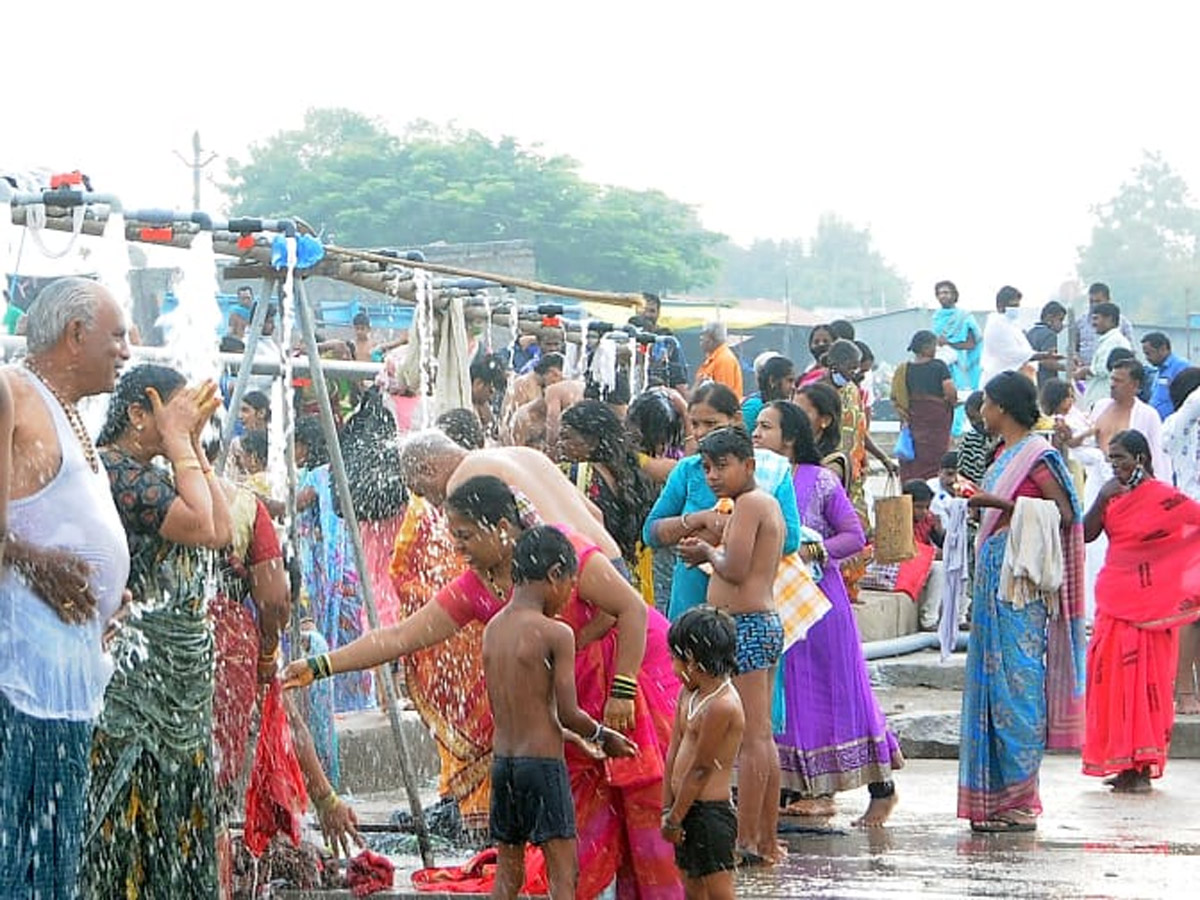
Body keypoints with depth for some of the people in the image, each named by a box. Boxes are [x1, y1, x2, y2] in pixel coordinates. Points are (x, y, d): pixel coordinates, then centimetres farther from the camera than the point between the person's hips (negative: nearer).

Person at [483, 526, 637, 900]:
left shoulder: (492, 630, 8)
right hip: (543, 762, -7)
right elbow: (568, 714, -13)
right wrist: (602, 736, 7)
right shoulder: (555, 634, -12)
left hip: (502, 759, 7)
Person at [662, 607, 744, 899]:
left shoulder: (723, 705, -21)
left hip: (710, 813, -10)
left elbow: (700, 770, -18)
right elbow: (674, 753, 8)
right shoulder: (689, 693, 7)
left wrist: (674, 819, -11)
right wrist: (667, 810, 3)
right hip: (688, 809, 10)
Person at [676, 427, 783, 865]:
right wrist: (709, 552, 8)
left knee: (750, 738, -9)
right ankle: (767, 840, 15)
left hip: (744, 625, -11)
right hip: (765, 621, 11)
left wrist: (708, 552, -2)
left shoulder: (748, 504, -12)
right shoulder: (768, 503, 18)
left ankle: (746, 841, -8)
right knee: (763, 738, 12)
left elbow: (736, 570, -19)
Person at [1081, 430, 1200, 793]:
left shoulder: (1162, 497, -10)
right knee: (1113, 677, 7)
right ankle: (1124, 766, 13)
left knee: (1141, 678, -7)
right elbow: (1086, 535, 5)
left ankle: (1142, 769, -5)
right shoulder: (1115, 497, 11)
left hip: (1148, 604, -7)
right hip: (1114, 602, 7)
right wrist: (1102, 500, -8)